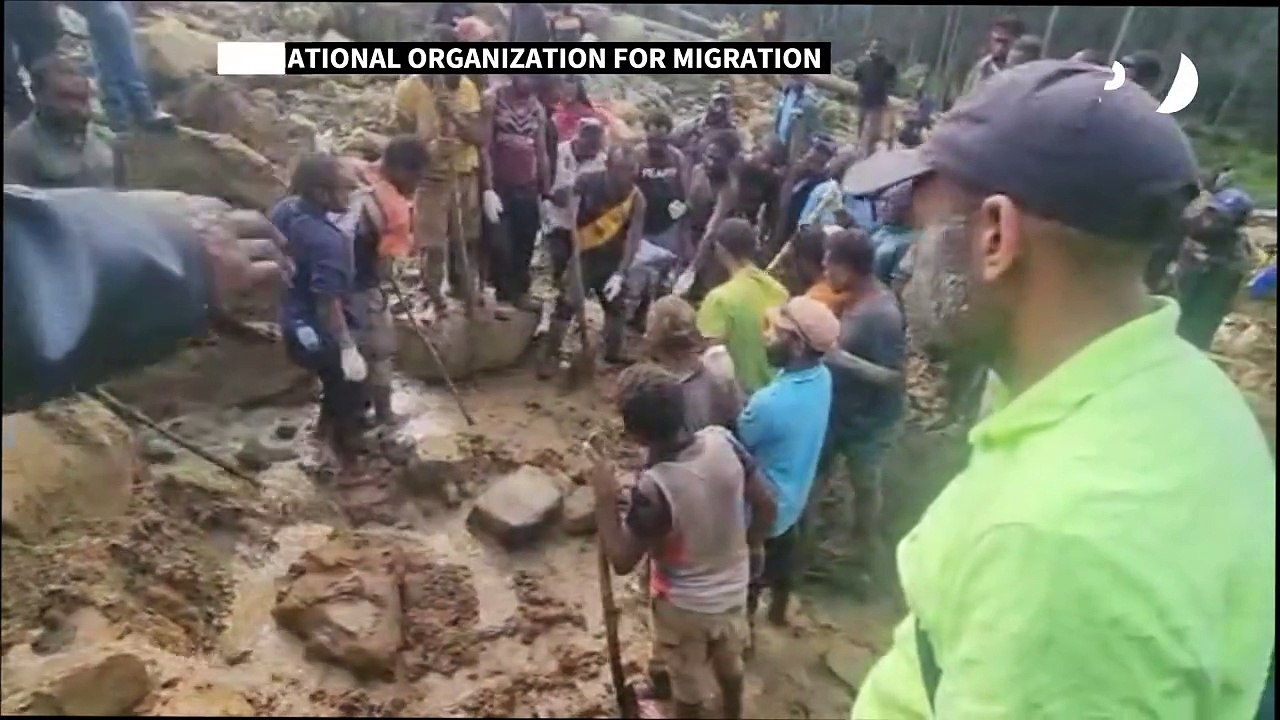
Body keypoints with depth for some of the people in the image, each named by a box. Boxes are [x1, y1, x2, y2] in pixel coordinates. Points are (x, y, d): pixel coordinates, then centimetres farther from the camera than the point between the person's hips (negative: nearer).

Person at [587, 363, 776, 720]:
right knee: (729, 664, 32)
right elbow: (766, 506, -8)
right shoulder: (723, 442, -21)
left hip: (684, 605, -5)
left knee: (686, 685, 24)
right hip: (733, 589, 5)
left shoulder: (653, 488, -35)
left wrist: (605, 497, -16)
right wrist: (747, 548, 9)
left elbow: (622, 560, -22)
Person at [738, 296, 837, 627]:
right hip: (794, 495, 8)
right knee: (781, 557, 31)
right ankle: (778, 611, 55)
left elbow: (736, 443, -18)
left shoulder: (769, 402, -38)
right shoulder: (822, 377, -13)